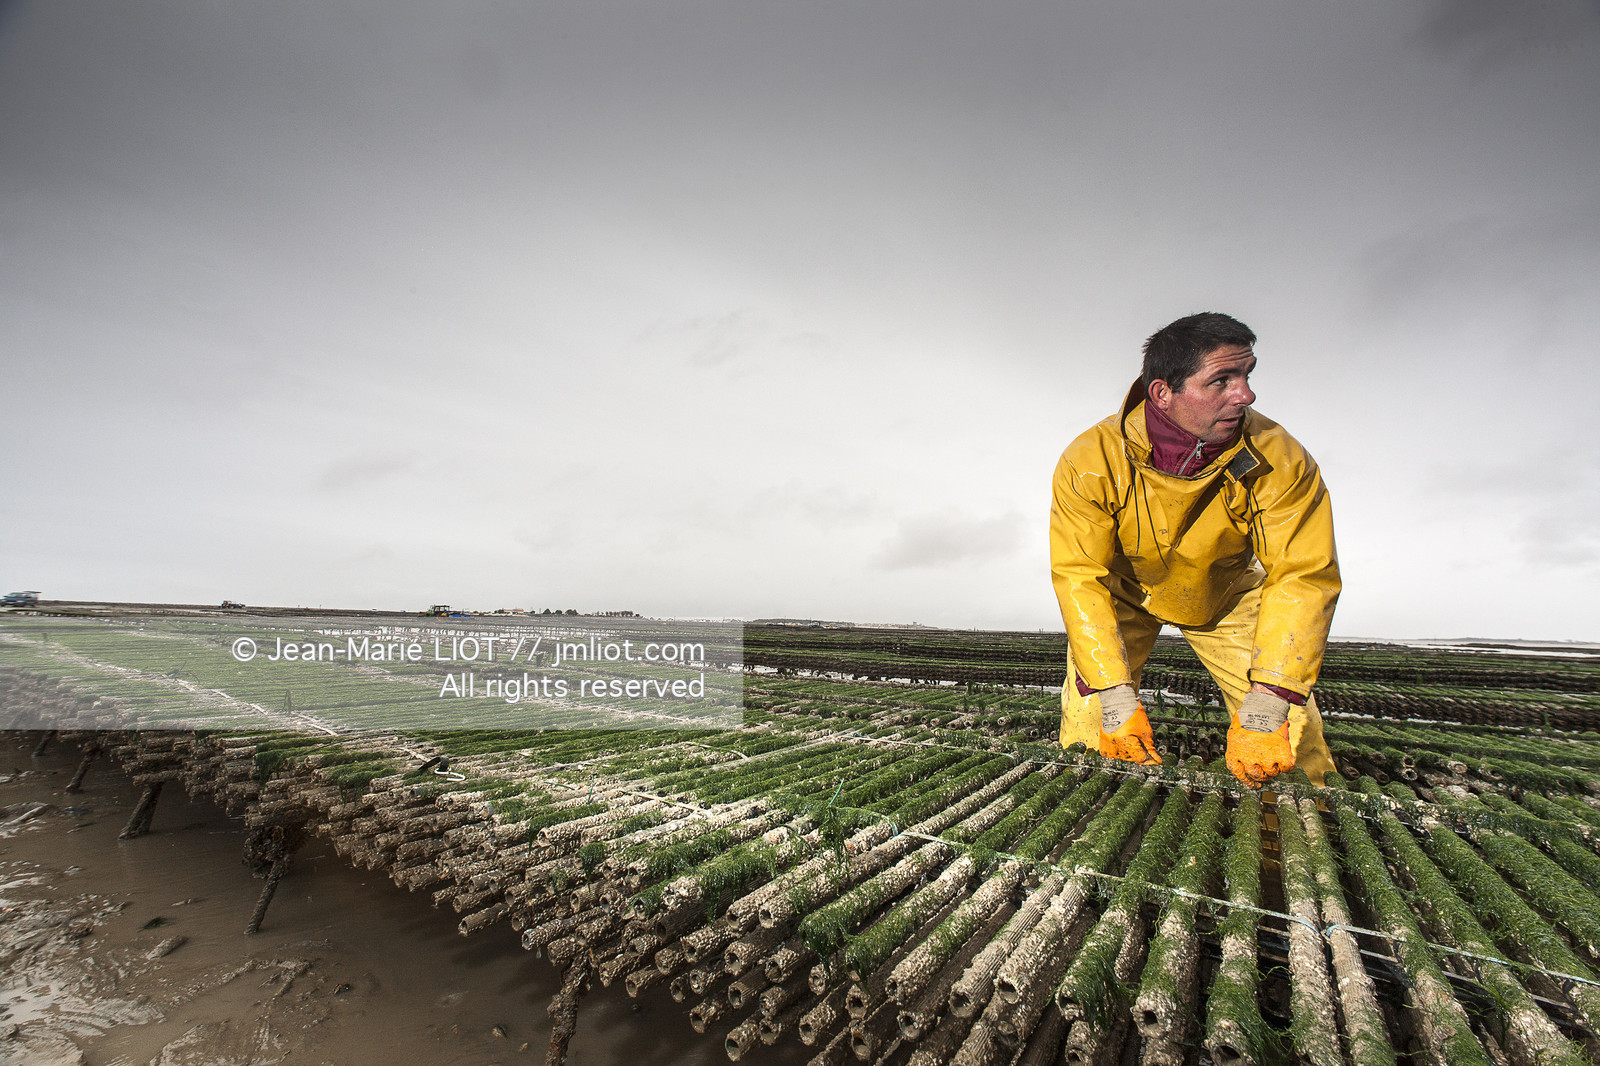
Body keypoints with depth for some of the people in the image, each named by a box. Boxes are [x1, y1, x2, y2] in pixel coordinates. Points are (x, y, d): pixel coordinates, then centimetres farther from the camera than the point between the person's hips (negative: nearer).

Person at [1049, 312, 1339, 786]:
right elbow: (1080, 577, -29)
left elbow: (1304, 576, -26)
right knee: (1088, 711, -9)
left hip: (1227, 595, 2)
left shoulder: (1279, 460, -28)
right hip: (1127, 591, -1)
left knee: (1290, 729, -5)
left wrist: (1267, 703, -35)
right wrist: (1115, 695, -35)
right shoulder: (1088, 462, -31)